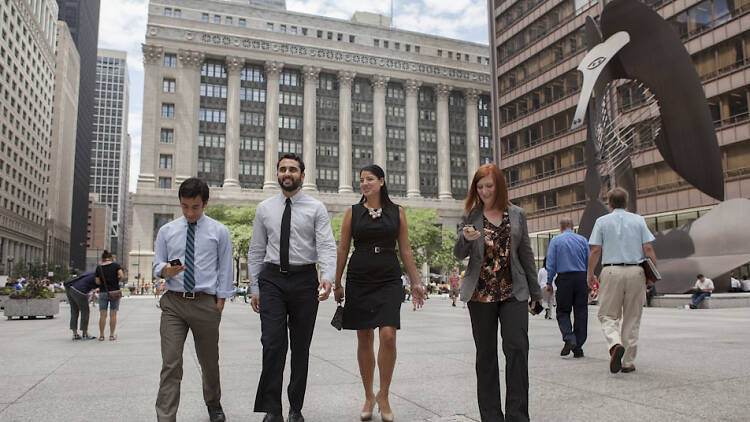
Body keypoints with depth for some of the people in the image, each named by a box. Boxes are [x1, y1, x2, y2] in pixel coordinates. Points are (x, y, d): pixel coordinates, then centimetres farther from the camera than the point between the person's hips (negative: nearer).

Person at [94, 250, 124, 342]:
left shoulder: (99, 267, 2)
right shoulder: (116, 265, -3)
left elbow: (97, 282, -2)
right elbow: (122, 276, -14)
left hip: (103, 293, 1)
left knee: (102, 315, 6)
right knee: (113, 314, 4)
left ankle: (101, 335, 7)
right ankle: (112, 335, 6)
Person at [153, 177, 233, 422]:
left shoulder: (219, 232, 4)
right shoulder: (166, 231, 9)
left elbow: (225, 270, 4)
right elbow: (157, 266, 12)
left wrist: (219, 305, -2)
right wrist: (166, 270, -13)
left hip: (205, 302, -1)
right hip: (173, 302, 1)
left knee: (209, 361, 13)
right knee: (170, 364, -7)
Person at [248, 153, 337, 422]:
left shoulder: (316, 208, 2)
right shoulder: (264, 208, 10)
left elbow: (327, 246, -7)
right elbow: (256, 251, 12)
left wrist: (328, 277, -25)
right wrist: (254, 288, 7)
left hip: (304, 279, -1)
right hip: (272, 279, 1)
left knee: (301, 347, 7)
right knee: (272, 343, -9)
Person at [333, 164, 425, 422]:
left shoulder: (397, 212, 7)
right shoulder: (353, 212, 7)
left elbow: (405, 250, 9)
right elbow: (342, 249, 8)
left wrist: (416, 282, 7)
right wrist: (337, 284, 5)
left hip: (389, 279, -1)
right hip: (359, 279, 1)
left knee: (388, 336, -14)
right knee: (364, 340, 5)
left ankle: (383, 396, 5)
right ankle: (369, 397, 21)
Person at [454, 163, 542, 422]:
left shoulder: (517, 214, 9)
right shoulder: (470, 216, 5)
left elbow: (526, 254, 13)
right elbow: (459, 254, 2)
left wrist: (535, 291, 12)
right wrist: (466, 238, -20)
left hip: (513, 291, 0)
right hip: (481, 292, 0)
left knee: (517, 347, -9)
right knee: (486, 354, 5)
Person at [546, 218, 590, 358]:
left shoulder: (556, 240, 1)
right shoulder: (583, 240, 7)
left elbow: (550, 263, -3)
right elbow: (589, 262, 7)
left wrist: (549, 282, 2)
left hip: (564, 278, -2)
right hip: (581, 278, 2)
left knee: (563, 311, 8)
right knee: (581, 312, 7)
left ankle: (569, 338, -14)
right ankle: (578, 348, 11)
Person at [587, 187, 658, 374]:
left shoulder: (602, 221, 4)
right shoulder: (638, 220, 9)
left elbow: (595, 250, -1)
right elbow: (648, 249, 3)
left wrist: (590, 273, 7)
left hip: (611, 271, -2)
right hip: (635, 271, 2)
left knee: (608, 315, 5)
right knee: (632, 318, 10)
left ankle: (616, 345, -24)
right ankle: (628, 362, 12)